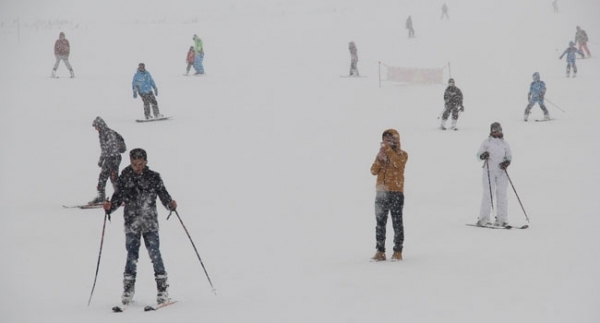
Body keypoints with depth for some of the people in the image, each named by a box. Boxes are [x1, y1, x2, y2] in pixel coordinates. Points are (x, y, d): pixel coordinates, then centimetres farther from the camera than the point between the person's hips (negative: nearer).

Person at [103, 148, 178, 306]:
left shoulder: (153, 177, 0)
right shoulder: (124, 178, 2)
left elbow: (163, 195, 0)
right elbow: (117, 198, 5)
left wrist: (170, 204, -19)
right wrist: (110, 207, -14)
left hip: (150, 223, -1)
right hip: (131, 223, 1)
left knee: (155, 254, -4)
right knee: (132, 255, 3)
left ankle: (162, 288, 4)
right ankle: (128, 289, 14)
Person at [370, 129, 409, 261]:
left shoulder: (402, 154, 1)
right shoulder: (381, 154, 14)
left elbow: (397, 163, -22)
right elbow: (374, 171, 3)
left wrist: (389, 150, -20)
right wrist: (380, 158, -11)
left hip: (396, 192, -5)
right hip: (381, 193, 5)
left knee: (397, 223, -1)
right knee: (380, 223, 4)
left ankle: (398, 251, 4)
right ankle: (380, 251, 8)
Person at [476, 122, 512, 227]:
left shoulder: (504, 143, 12)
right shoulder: (486, 142, 5)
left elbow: (509, 156, 15)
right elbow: (478, 154, 4)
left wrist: (507, 162, -7)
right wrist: (483, 155, -19)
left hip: (501, 172, 3)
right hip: (489, 171, -3)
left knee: (502, 195, 1)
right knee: (488, 194, -8)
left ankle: (501, 219, 5)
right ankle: (484, 219, -5)